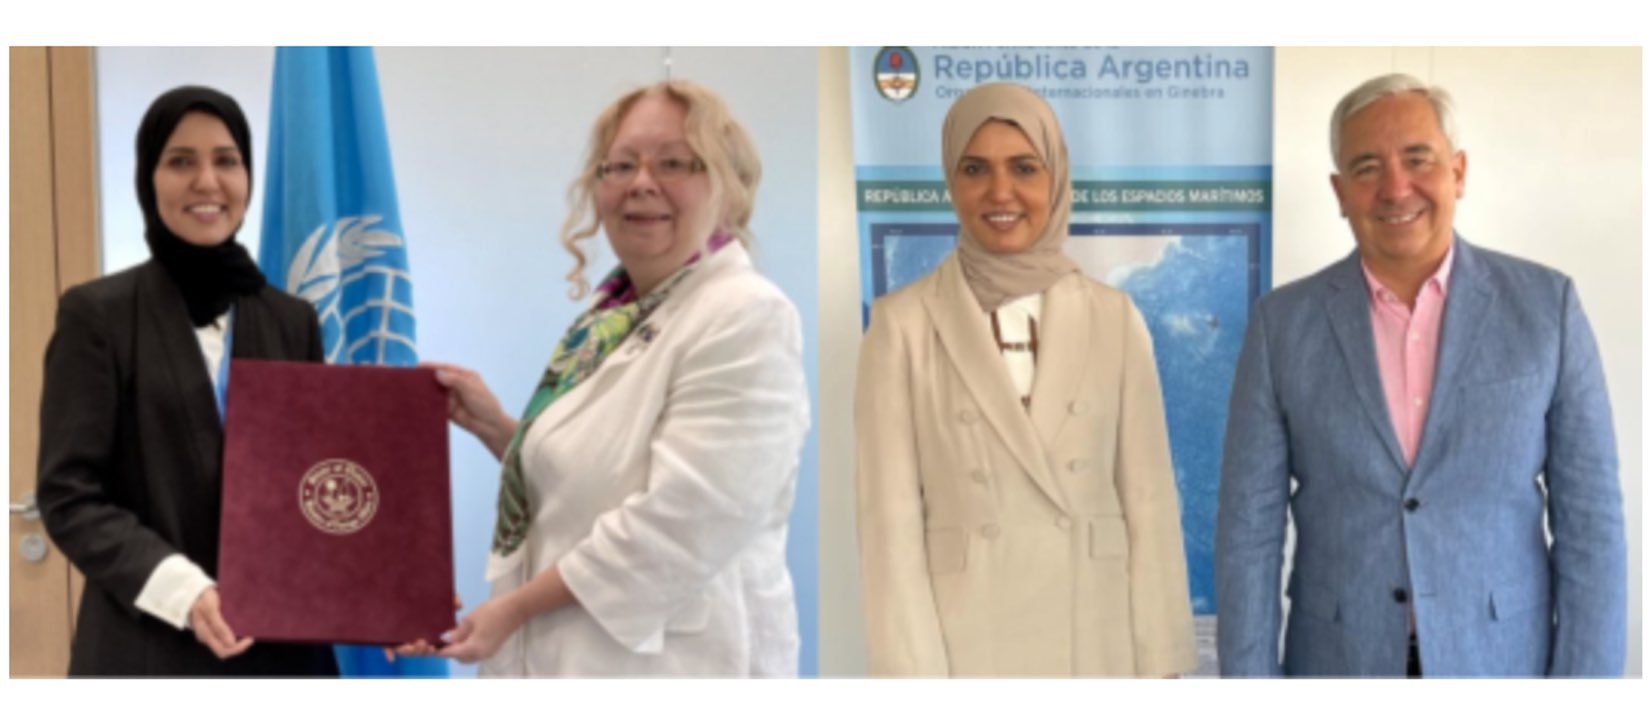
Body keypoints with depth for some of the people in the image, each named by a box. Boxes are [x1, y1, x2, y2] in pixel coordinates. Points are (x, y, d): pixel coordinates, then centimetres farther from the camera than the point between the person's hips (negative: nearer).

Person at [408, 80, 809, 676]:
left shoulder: (747, 320, -16)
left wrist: (514, 607, -17)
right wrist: (495, 428, 3)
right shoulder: (611, 314, 8)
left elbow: (680, 524, -24)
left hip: (671, 661, -7)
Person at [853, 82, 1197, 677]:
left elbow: (1150, 503, 2)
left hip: (1096, 640, 2)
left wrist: (1158, 662, -2)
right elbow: (891, 519, -6)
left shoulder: (1114, 318, 2)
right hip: (963, 643, -2)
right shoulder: (902, 323, -3)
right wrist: (915, 672, -11)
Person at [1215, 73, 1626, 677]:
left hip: (1501, 661, 0)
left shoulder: (1547, 305, -3)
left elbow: (1589, 520, -3)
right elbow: (1249, 527, -3)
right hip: (1338, 662, 0)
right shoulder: (1283, 323, -3)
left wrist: (1585, 681, -7)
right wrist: (1250, 675, -6)